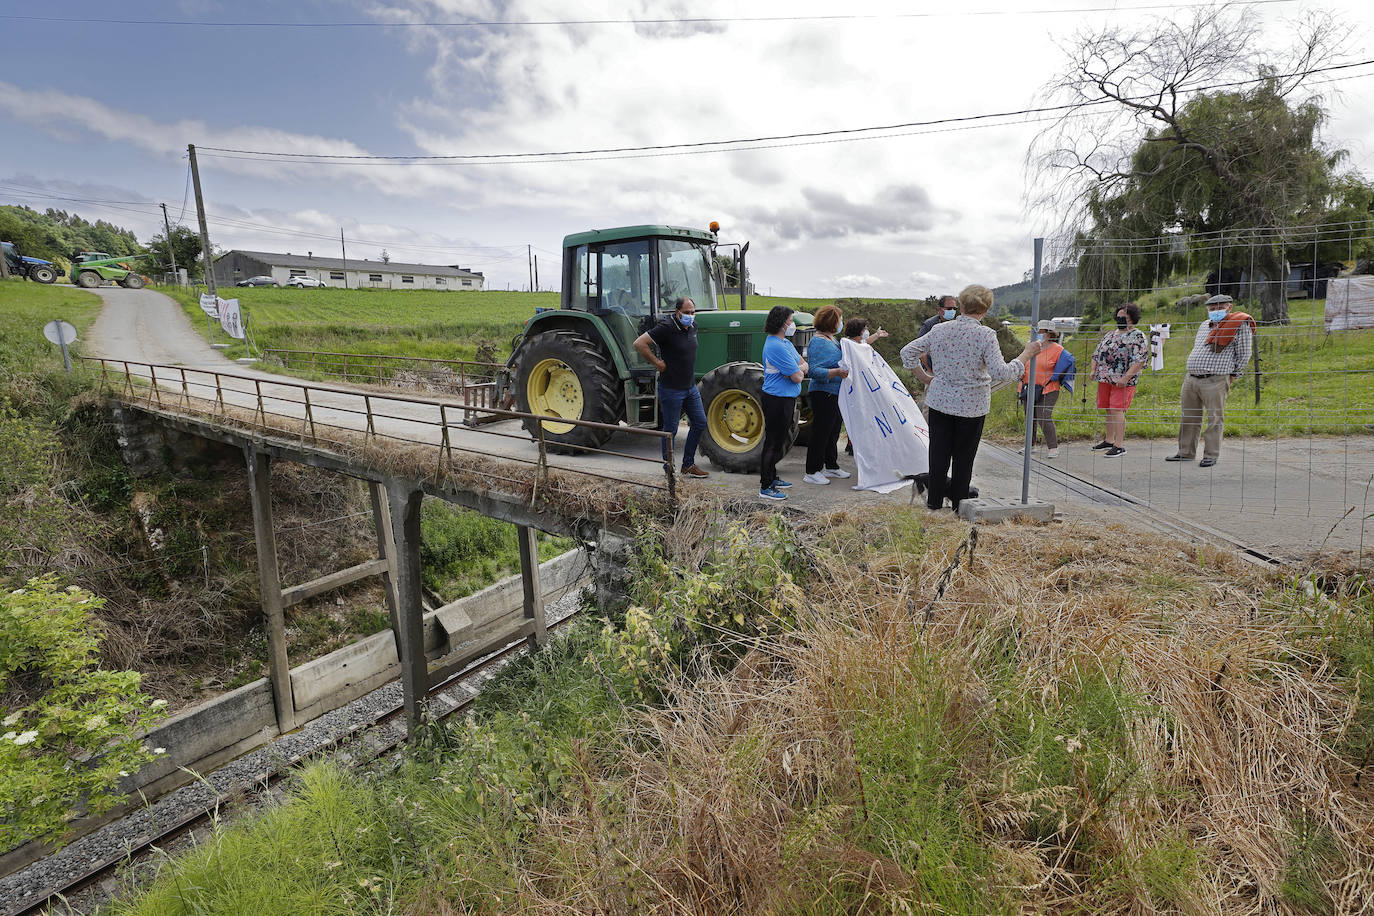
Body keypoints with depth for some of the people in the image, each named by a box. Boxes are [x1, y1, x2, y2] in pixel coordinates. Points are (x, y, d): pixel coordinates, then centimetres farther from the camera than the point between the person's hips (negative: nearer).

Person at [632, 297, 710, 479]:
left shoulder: (692, 327, 7)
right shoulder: (666, 328, -18)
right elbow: (639, 343, -23)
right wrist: (658, 363, -18)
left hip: (690, 387, 8)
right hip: (671, 388, -8)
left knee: (700, 423, 10)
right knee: (670, 429, 2)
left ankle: (688, 465, 22)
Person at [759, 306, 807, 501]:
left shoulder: (785, 342, 13)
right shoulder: (776, 346, -21)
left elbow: (804, 365, 16)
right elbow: (797, 377, -21)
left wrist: (797, 369, -7)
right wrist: (799, 370, 2)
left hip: (786, 399, 11)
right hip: (777, 399, -11)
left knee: (777, 441, 19)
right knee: (773, 442, -6)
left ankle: (772, 478, 33)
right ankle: (766, 488, 0)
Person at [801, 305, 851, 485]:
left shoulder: (832, 340, 14)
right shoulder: (818, 342, -17)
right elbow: (814, 371, -24)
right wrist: (836, 372, -33)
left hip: (836, 394, 10)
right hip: (823, 394, -10)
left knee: (833, 431, 17)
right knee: (820, 432, -4)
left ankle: (831, 466, 29)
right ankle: (812, 472, 4)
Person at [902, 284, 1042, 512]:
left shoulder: (939, 330, -2)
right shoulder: (985, 335, -15)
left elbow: (907, 352, 3)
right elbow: (1001, 373, -20)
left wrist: (925, 377, 9)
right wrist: (1026, 354, -8)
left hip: (940, 401, 3)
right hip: (972, 405, -3)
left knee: (939, 453, 12)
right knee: (964, 457, 10)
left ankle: (934, 501, 19)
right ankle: (959, 504, 21)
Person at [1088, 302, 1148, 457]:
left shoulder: (1138, 336, -5)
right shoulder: (1111, 333, 19)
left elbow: (1140, 360, -14)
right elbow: (1097, 353, 24)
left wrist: (1126, 378, -21)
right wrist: (1093, 370, 8)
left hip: (1123, 381, -7)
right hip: (1105, 378, 7)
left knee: (1117, 410, -14)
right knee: (1109, 410, 11)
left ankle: (1119, 445, -12)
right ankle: (1108, 441, 22)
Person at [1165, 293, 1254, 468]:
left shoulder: (1240, 324, -2)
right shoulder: (1205, 324, 18)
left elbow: (1244, 355, -1)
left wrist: (1233, 376, 3)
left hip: (1215, 381, -6)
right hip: (1191, 379, 7)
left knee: (1215, 419, -3)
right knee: (1189, 418, 11)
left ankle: (1211, 455, 4)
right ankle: (1185, 453, 19)